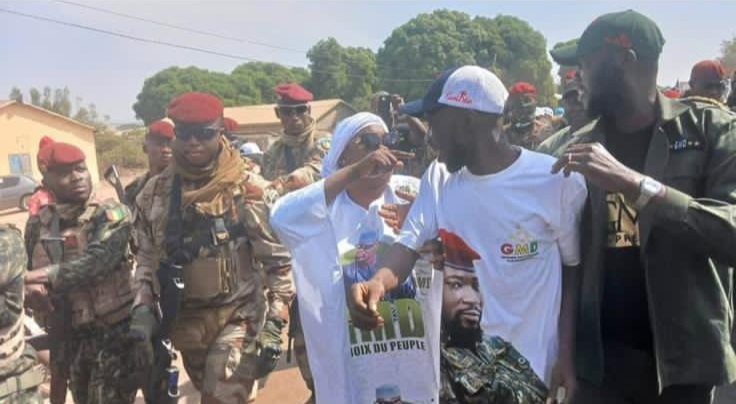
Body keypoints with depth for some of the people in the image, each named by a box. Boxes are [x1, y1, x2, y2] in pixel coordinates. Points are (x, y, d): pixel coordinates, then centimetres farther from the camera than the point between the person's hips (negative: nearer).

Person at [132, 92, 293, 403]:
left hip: (237, 316, -5)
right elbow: (147, 255, 9)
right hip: (184, 318, 5)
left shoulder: (248, 190, -12)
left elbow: (279, 259, -9)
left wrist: (275, 323, -13)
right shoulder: (155, 192, 1)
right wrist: (142, 308, -3)